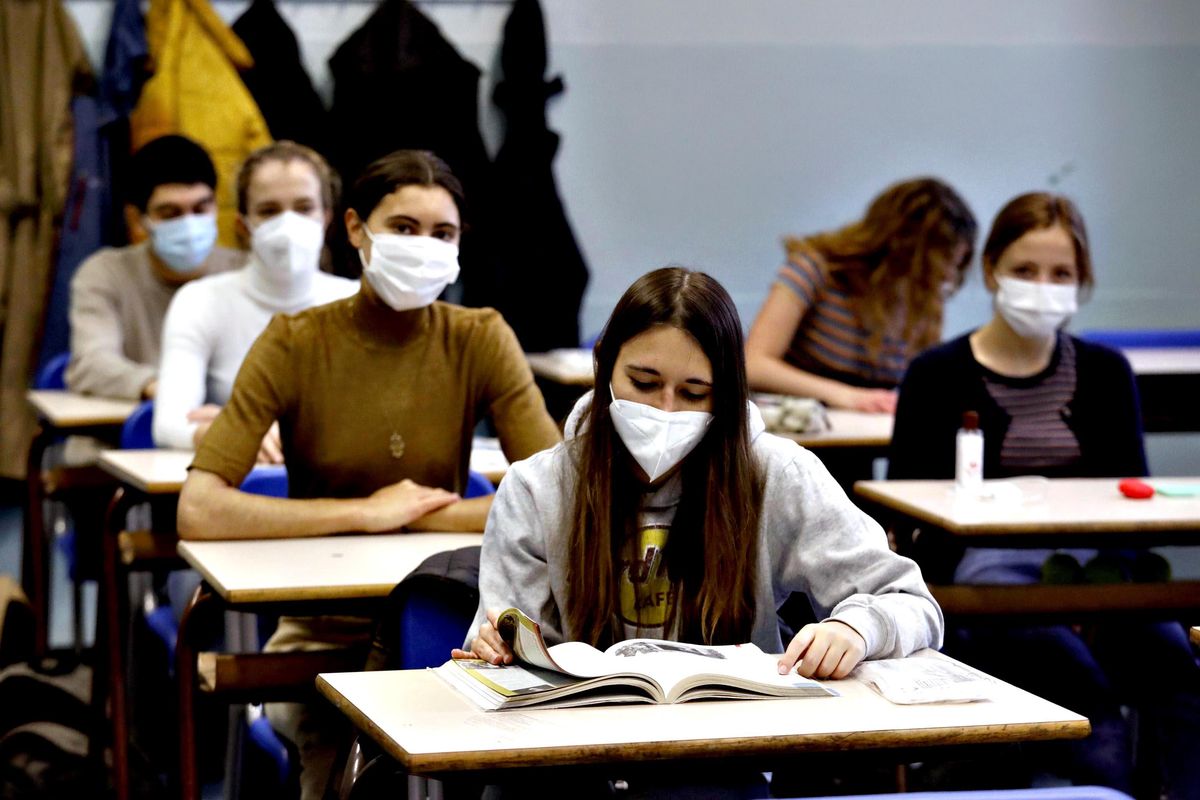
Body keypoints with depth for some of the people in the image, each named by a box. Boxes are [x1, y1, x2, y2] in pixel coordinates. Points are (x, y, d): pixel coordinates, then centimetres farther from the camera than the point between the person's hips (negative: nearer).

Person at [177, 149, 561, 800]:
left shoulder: (481, 341, -2)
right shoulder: (295, 344, -7)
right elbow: (199, 512, -19)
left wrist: (406, 516, -15)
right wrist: (365, 513, -17)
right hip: (324, 631, -2)